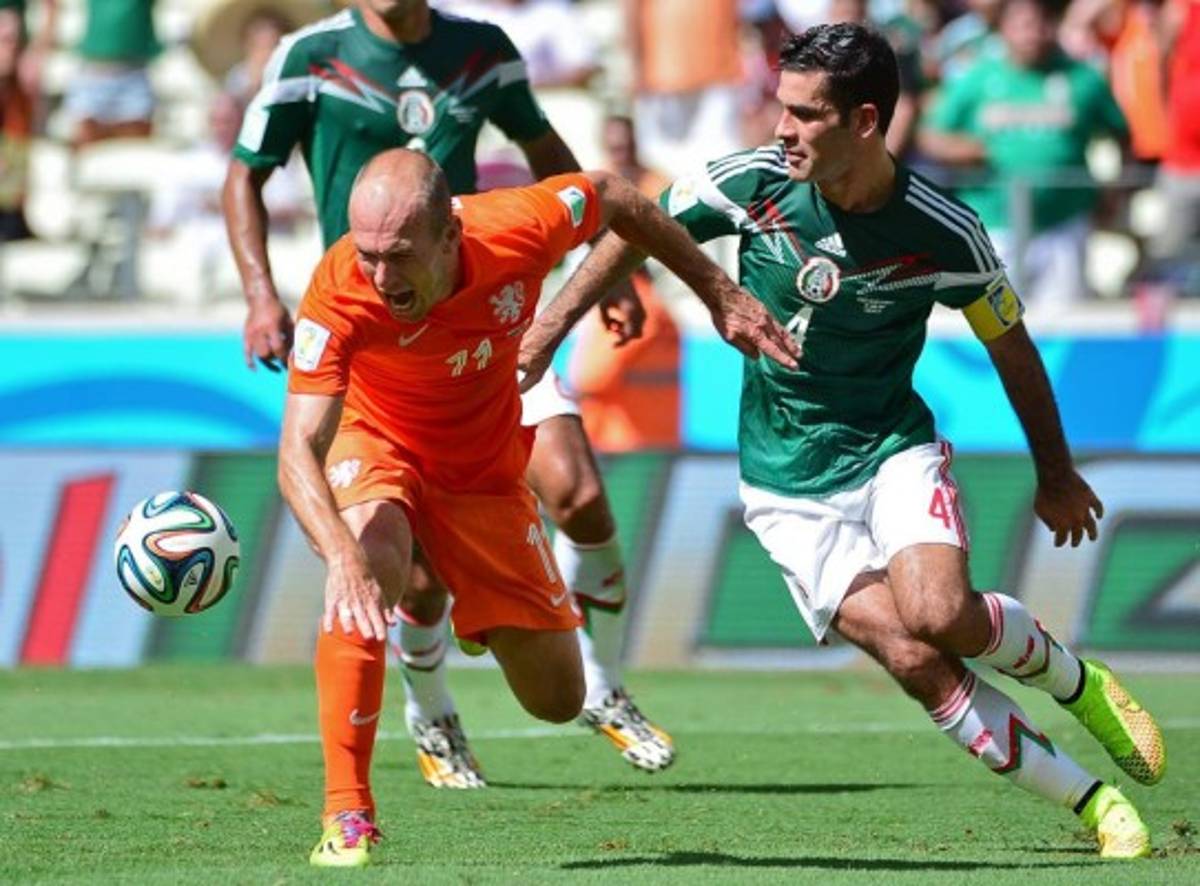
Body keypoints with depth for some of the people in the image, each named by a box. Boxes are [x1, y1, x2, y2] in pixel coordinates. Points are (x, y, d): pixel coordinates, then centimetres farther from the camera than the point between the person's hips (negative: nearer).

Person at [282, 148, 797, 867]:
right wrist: (343, 556, -60)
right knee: (370, 561, -38)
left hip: (484, 470, 3)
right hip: (375, 443, -3)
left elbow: (611, 197, -7)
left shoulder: (517, 230, -30)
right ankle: (347, 814, -30)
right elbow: (299, 451, -41)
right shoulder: (339, 293, -36)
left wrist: (721, 294, 2)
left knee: (558, 699, 4)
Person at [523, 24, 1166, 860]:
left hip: (894, 450, -1)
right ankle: (1095, 804, -8)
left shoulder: (943, 232, -15)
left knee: (941, 614, -30)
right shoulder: (750, 185, -13)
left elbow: (1010, 345, 1)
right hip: (788, 487, 1)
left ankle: (1073, 677, 3)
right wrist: (552, 324, 7)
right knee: (912, 659, -18)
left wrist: (1058, 476, 11)